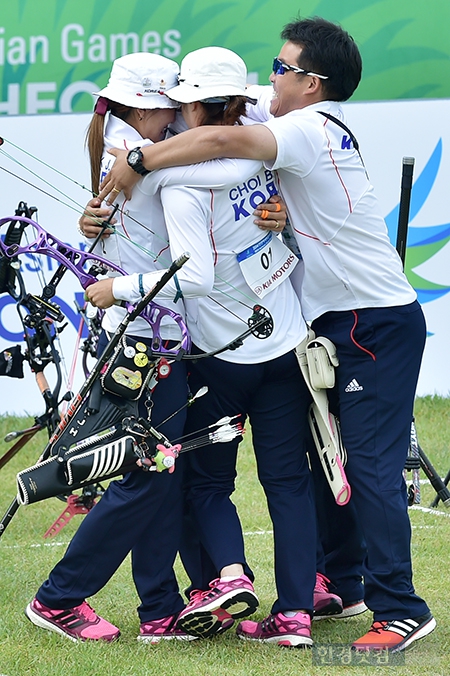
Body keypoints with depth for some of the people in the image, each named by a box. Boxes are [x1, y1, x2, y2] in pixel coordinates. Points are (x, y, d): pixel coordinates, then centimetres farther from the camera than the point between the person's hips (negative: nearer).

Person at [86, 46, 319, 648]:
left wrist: (117, 288, -18)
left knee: (207, 480, 11)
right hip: (288, 345, 4)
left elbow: (195, 277, -28)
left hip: (223, 355, -4)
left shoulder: (182, 182, -21)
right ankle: (296, 612, 1)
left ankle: (230, 575, -13)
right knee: (288, 479, 6)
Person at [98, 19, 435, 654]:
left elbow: (221, 139, -29)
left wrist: (136, 161, -22)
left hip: (377, 325, -10)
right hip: (342, 322, 10)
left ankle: (400, 609, -10)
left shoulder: (312, 129, -16)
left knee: (370, 465, -11)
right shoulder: (321, 133, 14)